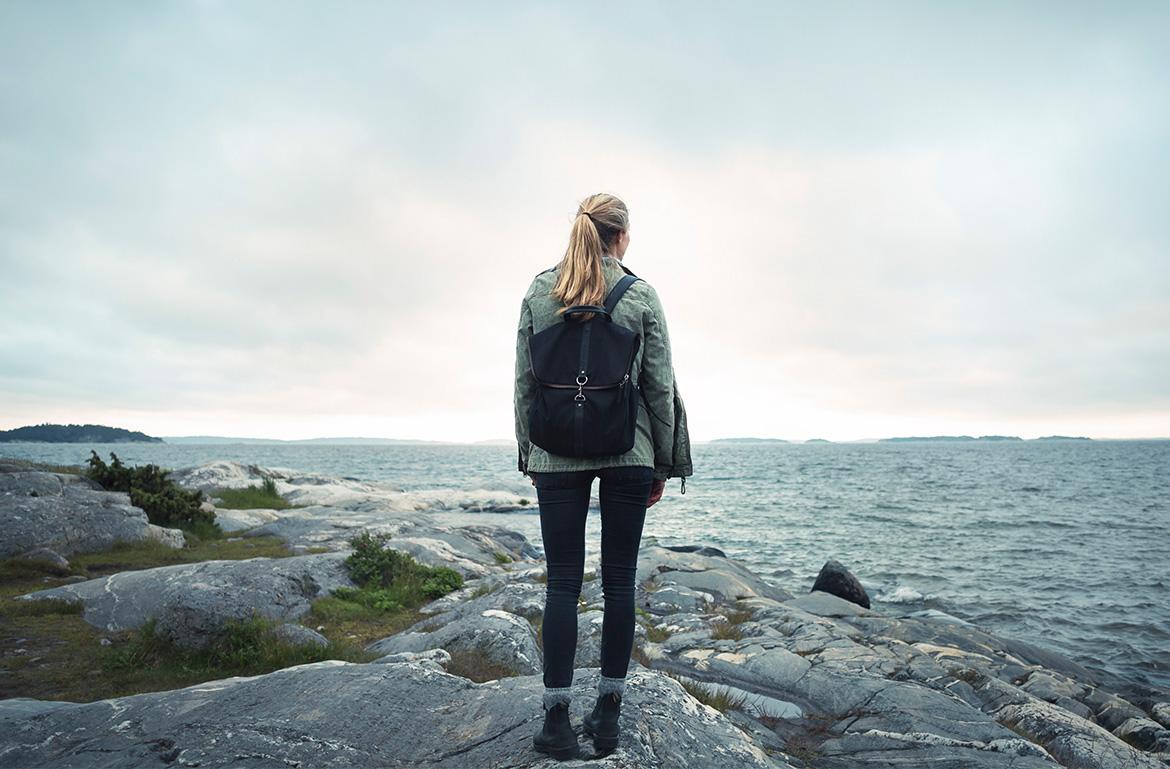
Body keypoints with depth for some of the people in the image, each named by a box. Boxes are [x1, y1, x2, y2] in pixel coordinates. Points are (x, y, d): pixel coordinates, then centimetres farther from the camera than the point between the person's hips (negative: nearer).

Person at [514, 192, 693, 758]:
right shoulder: (640, 295, -1)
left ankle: (557, 721, 10)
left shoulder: (538, 292, 3)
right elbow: (659, 385, -1)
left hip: (557, 455, 1)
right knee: (619, 582, 8)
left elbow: (525, 382, 3)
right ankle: (608, 714, 17)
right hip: (627, 453, -1)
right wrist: (664, 464, 7)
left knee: (562, 584, 6)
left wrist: (529, 454, 12)